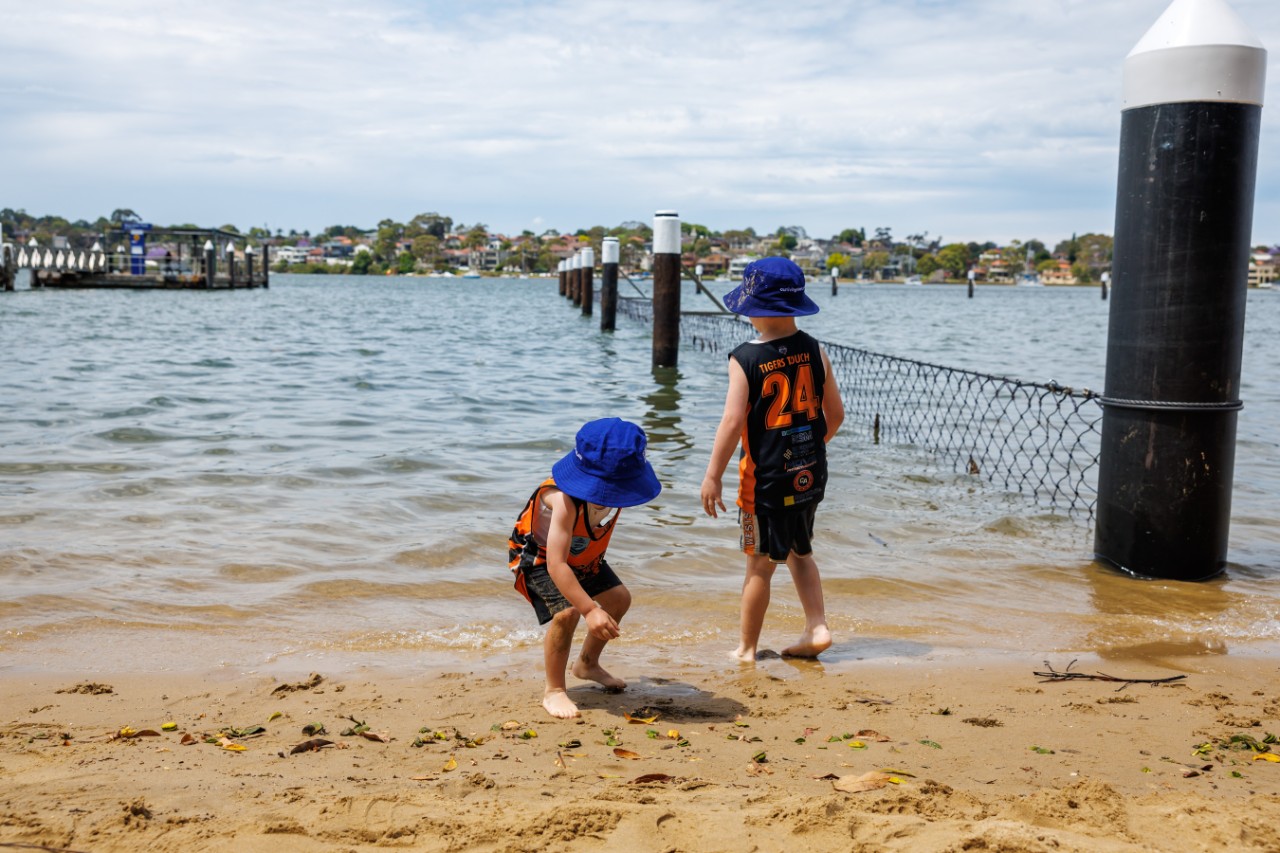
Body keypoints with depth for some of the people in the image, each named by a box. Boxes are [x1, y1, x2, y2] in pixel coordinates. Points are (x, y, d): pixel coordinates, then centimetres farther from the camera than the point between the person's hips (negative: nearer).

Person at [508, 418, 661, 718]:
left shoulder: (613, 489, -22)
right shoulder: (566, 501, -44)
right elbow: (556, 564, -48)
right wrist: (589, 610, -52)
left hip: (582, 554, 8)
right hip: (537, 556, -8)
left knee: (619, 598, 9)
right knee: (566, 612, -27)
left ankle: (588, 664, 33)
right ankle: (554, 691, -7)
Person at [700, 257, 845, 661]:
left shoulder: (744, 359, -15)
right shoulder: (815, 351, -1)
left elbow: (733, 422, -18)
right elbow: (835, 414, 5)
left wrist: (712, 476, -10)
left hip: (766, 478, -4)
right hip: (811, 475, 5)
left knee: (761, 563, 6)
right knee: (800, 551, 24)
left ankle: (747, 648, 18)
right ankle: (817, 628, 19)